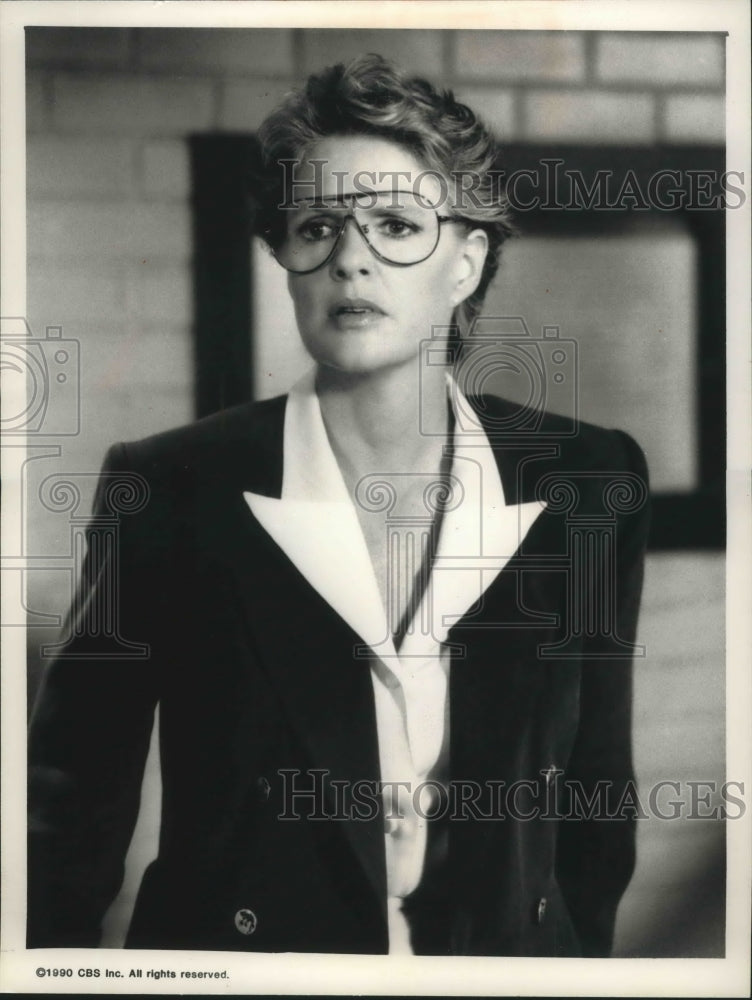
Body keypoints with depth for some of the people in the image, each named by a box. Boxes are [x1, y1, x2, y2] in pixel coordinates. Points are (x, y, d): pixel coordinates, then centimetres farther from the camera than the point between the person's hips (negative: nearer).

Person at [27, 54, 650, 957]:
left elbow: (596, 794, 2)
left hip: (512, 949, 2)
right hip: (233, 952, -2)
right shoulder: (167, 492, -14)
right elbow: (72, 818, -8)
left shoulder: (587, 483, -7)